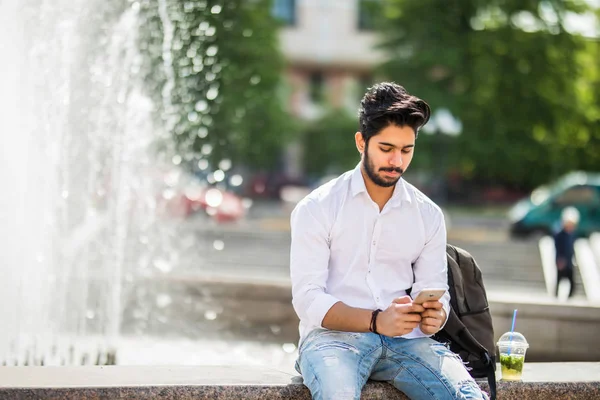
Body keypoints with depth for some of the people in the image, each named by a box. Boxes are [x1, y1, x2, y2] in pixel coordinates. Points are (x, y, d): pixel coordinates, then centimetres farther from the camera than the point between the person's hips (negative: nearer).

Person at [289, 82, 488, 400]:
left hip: (405, 338, 3)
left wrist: (434, 315, -15)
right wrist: (376, 321, -24)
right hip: (334, 334, -3)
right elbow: (307, 298, -8)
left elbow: (434, 289, 12)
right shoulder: (316, 209, 0)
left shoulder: (428, 215, 12)